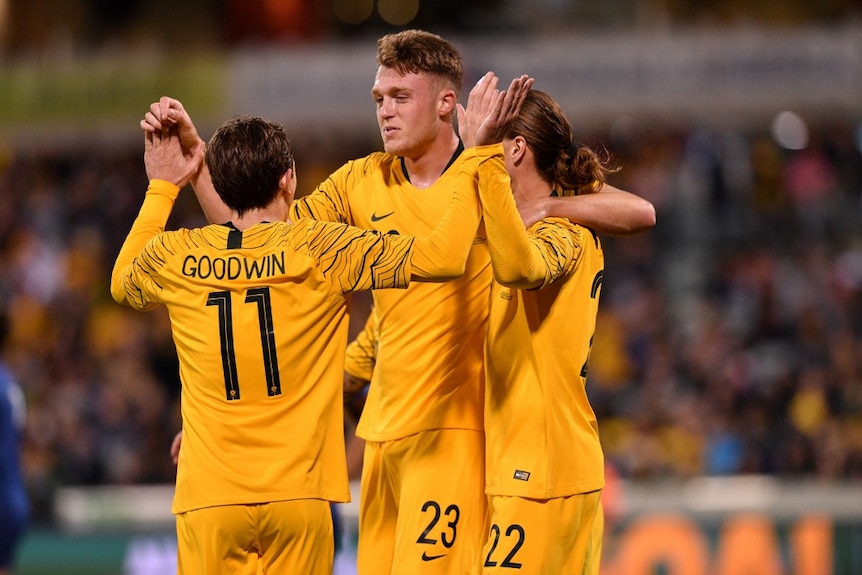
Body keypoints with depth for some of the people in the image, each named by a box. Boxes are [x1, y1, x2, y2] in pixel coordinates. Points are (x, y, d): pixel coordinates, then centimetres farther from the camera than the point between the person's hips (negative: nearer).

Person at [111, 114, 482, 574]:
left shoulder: (173, 258, 3)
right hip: (298, 494, -2)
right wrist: (473, 171, 8)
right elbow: (442, 257, -6)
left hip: (208, 501, 2)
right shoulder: (320, 250, -6)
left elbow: (121, 284, 28)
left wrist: (161, 189, 37)